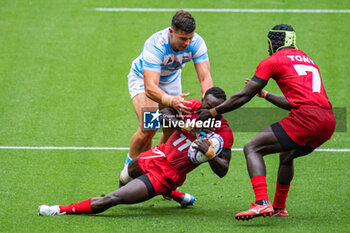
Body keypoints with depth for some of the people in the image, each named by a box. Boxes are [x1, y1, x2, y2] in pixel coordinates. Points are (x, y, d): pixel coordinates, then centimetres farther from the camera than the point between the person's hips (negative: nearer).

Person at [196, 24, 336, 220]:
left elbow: (244, 96, 8)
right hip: (329, 122, 8)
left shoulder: (273, 61, 8)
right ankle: (279, 207, 39)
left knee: (252, 149, -3)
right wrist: (264, 94, 47)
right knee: (287, 155, 32)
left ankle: (262, 203, -21)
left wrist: (213, 112, 17)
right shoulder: (308, 61, 29)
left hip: (306, 118, -8)